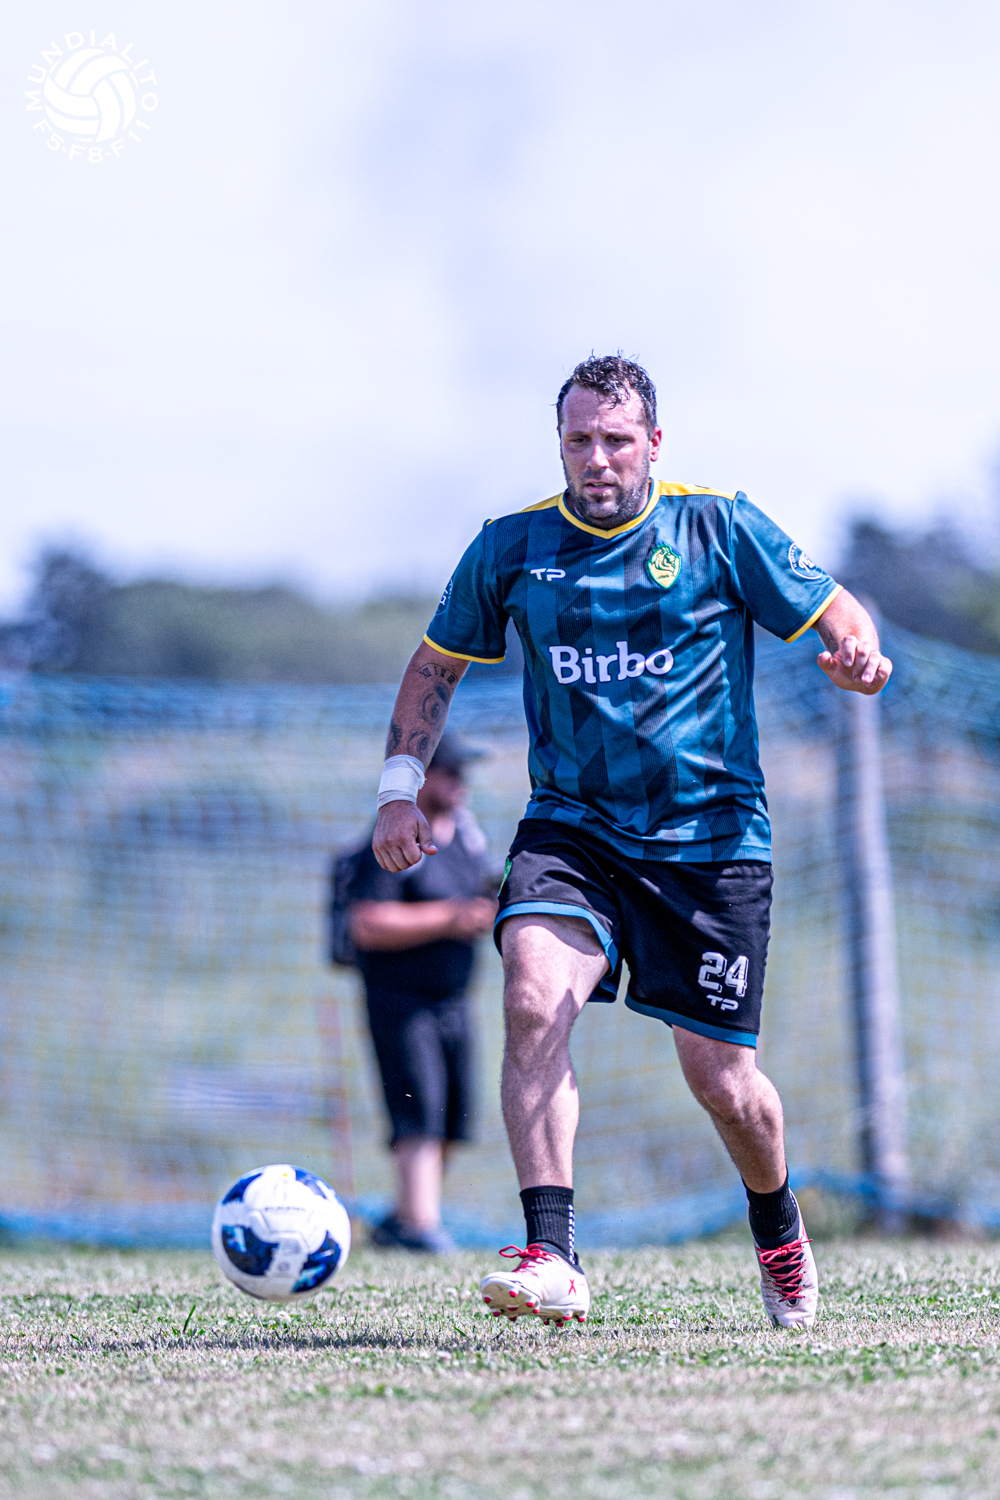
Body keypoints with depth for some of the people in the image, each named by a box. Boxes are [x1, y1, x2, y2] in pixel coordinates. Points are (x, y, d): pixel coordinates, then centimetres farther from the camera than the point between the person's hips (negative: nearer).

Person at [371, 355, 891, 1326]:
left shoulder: (719, 529, 0)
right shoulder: (511, 548, 4)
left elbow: (834, 613, 1)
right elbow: (437, 664, 16)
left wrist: (856, 653, -23)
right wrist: (401, 785, 5)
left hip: (711, 837, -1)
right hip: (571, 828, 1)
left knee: (719, 1078, 2)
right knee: (534, 996, -27)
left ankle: (778, 1225, 35)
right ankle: (551, 1263, -29)